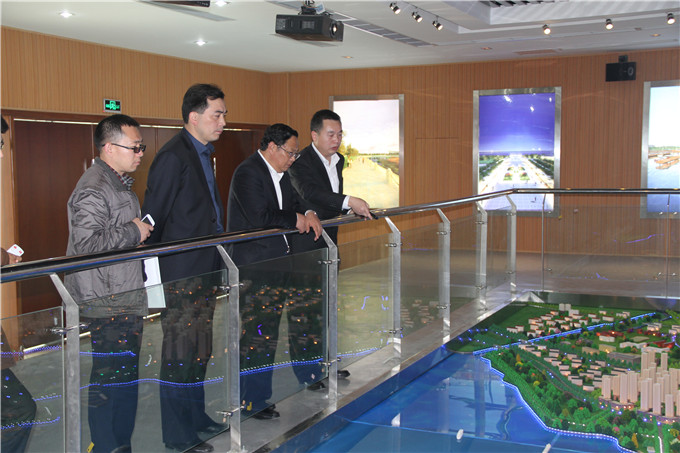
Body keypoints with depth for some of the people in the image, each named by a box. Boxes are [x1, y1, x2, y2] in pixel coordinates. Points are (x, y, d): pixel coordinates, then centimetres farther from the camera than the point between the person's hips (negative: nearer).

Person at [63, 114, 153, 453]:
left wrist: (141, 230, 14)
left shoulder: (120, 183, 17)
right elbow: (86, 242, -27)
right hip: (106, 305, -10)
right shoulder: (94, 189, -16)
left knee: (127, 376, 16)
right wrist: (133, 232, -18)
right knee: (107, 378, -3)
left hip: (126, 301, 10)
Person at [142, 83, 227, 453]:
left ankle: (196, 417, 33)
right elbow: (153, 218, -17)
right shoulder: (173, 157, -17)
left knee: (200, 350, 19)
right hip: (181, 273, -9)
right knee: (180, 355, 1)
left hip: (206, 270, 9)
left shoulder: (203, 153, 13)